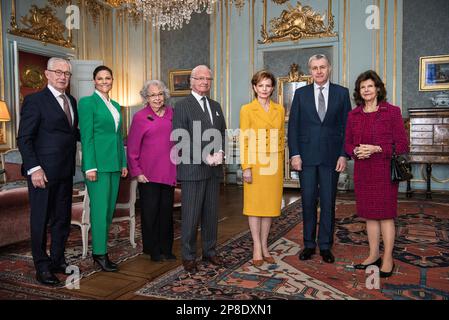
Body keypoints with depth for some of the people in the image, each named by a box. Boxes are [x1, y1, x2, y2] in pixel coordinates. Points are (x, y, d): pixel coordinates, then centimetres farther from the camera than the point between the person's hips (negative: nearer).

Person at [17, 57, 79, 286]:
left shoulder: (71, 101, 13)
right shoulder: (34, 100, -8)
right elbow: (24, 139, -12)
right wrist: (34, 169, -18)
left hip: (65, 172, 7)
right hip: (43, 172, -7)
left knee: (62, 218, 15)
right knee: (41, 220, 5)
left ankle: (58, 260, 29)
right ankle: (42, 267, 18)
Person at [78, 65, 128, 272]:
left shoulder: (115, 106, 17)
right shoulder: (87, 102, -4)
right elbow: (86, 136, -10)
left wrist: (123, 163, 13)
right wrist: (90, 166, -16)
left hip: (114, 162, 7)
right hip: (97, 161, -7)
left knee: (110, 207, 10)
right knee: (100, 207, -4)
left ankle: (99, 242, 23)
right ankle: (100, 252, 6)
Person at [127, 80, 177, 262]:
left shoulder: (171, 114, 9)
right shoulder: (140, 117, -2)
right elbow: (132, 148, -2)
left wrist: (178, 167, 9)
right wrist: (137, 172, -7)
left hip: (169, 172, 4)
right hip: (148, 174, -3)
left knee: (167, 210, 9)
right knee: (150, 212, 4)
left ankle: (166, 249, 22)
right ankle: (153, 250, 20)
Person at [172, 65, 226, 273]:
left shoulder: (216, 106, 16)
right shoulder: (182, 106, -3)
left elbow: (222, 133, 16)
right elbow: (180, 139, -11)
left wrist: (220, 153, -4)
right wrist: (205, 157, -16)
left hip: (214, 169, 6)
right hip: (192, 169, -6)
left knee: (211, 213, 12)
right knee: (191, 215, 0)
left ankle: (209, 251, 26)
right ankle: (188, 256, 13)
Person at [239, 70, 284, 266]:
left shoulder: (280, 110, 9)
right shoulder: (247, 110, -3)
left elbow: (281, 138, 13)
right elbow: (244, 141, -6)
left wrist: (280, 164, 10)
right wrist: (246, 167, -12)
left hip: (274, 164, 4)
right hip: (255, 162, -4)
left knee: (271, 204, 9)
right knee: (254, 204, 3)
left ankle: (264, 246, 21)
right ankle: (257, 248, 13)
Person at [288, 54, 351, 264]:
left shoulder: (342, 93, 6)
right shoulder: (301, 94, 7)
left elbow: (347, 126, 4)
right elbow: (293, 126, 4)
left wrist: (343, 155, -4)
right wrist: (294, 154, -5)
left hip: (331, 157, 0)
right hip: (306, 156, 0)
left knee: (328, 203, 6)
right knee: (308, 202, 6)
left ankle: (325, 246, 18)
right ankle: (309, 244, 18)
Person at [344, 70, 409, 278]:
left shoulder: (392, 112, -3)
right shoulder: (354, 115, 9)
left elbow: (402, 145, -5)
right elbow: (348, 143, 14)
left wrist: (377, 149, -17)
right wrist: (356, 150, -8)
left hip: (384, 170, -4)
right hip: (362, 171, 4)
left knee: (385, 214, 1)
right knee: (369, 214, 10)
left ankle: (387, 260, 12)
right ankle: (374, 255, 23)